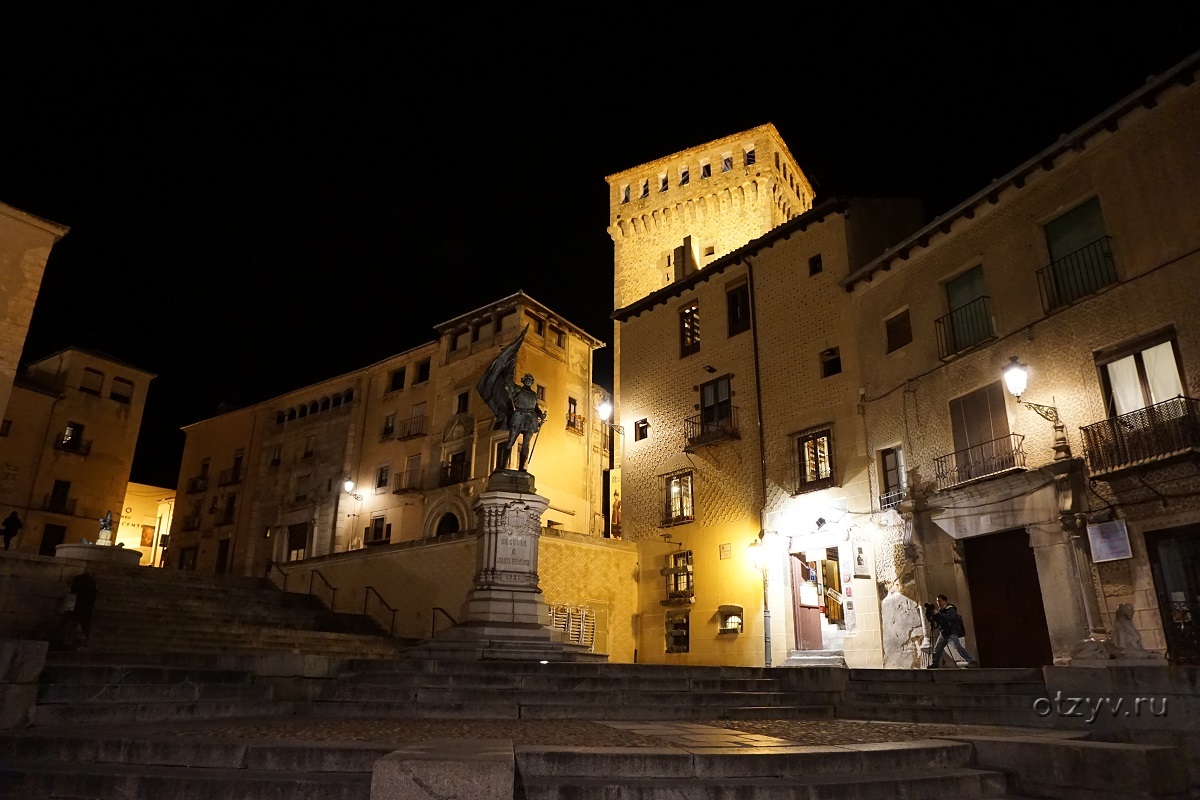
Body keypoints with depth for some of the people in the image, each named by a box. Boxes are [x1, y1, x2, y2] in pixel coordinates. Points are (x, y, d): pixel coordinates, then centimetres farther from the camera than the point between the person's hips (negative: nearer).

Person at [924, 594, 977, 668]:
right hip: (943, 634, 8)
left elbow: (950, 617, -28)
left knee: (957, 647, -24)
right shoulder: (940, 610, 15)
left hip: (951, 633, -8)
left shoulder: (950, 609, -8)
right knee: (937, 649, 8)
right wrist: (928, 612, -2)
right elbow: (931, 620, 14)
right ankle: (934, 664, 16)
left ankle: (972, 661, -27)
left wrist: (938, 614, -30)